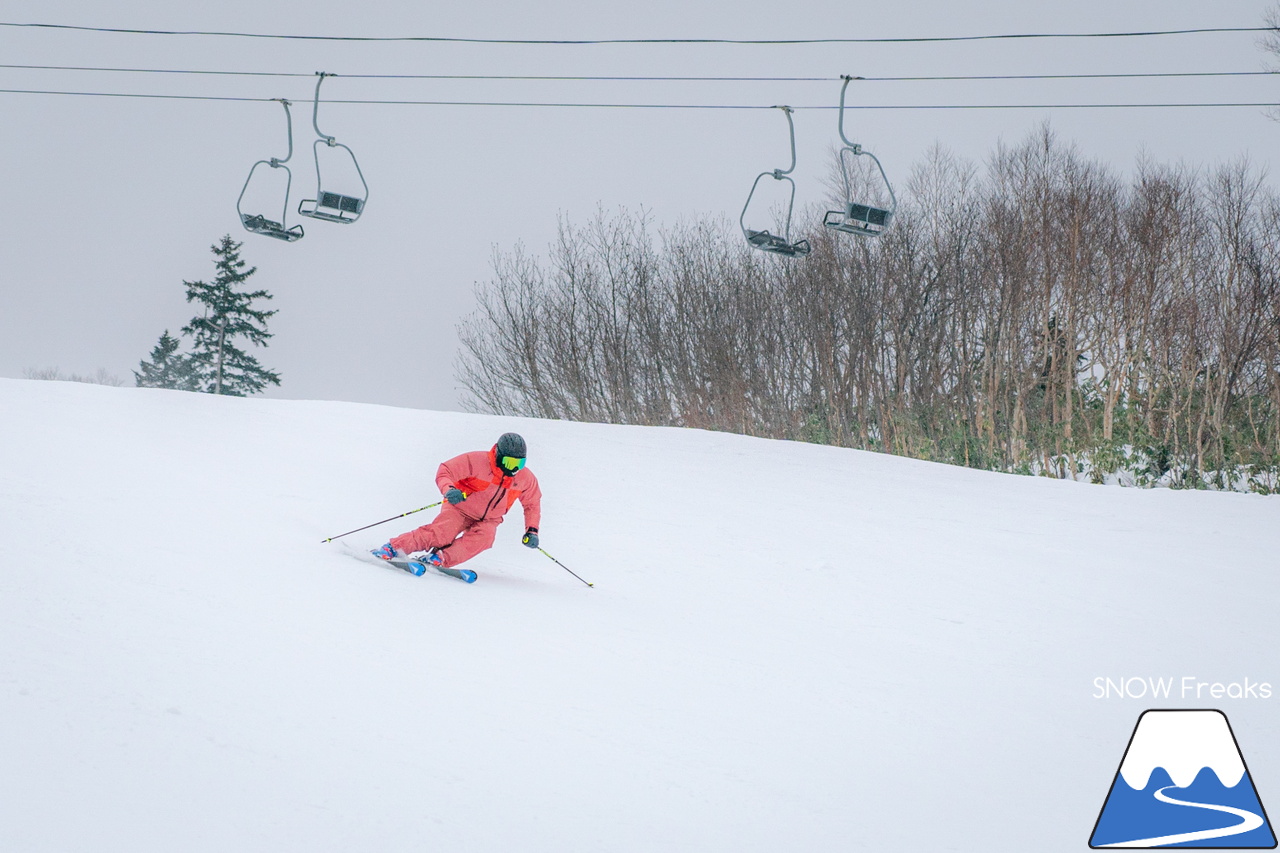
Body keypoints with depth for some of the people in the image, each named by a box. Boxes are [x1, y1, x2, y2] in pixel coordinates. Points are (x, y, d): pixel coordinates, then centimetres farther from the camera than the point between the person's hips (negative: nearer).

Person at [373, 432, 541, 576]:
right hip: (461, 509, -4)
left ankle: (440, 559, -37)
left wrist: (532, 530, 0)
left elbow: (532, 504, 11)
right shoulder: (476, 461, -21)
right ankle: (392, 548, -20)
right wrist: (449, 490, -39)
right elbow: (445, 472, -18)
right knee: (440, 533, -29)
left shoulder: (526, 479, -7)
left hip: (488, 520, 4)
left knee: (483, 537, -32)